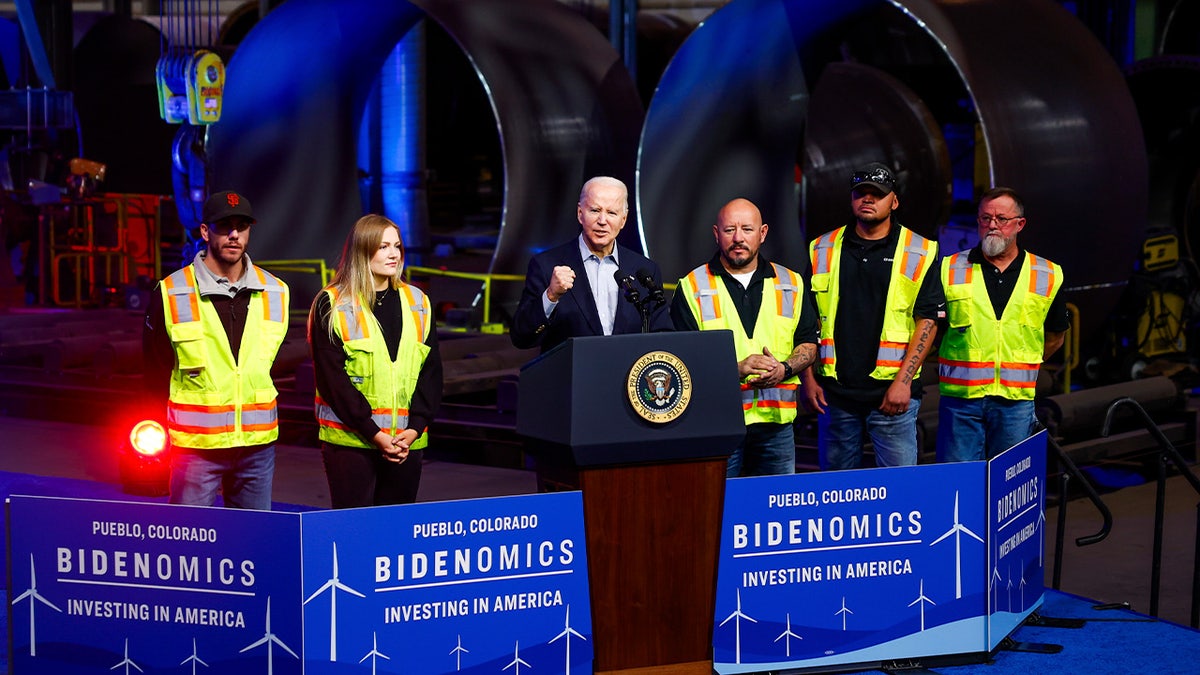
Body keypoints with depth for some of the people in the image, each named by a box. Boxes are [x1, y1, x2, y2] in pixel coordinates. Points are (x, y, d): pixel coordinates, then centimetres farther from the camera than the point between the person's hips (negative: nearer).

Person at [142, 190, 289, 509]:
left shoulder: (274, 293, 6)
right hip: (195, 444, -3)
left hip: (257, 443, 3)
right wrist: (160, 431, 8)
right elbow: (157, 372, 5)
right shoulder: (171, 294, -4)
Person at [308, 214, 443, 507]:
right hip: (350, 439, -4)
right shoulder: (332, 306, -1)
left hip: (407, 441, 4)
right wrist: (373, 433, -13)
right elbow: (331, 378, -7)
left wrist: (415, 427, -5)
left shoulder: (417, 302, 12)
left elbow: (431, 371, 9)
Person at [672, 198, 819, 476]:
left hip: (775, 420, 3)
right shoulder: (692, 288, 3)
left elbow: (808, 344, 15)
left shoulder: (790, 284, 13)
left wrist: (784, 369, -8)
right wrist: (736, 369, -17)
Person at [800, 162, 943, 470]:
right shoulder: (822, 250, 11)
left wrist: (903, 381, -11)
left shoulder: (918, 253, 3)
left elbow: (928, 321, -2)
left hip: (891, 392, -3)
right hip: (833, 391, 3)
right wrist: (808, 378, 4)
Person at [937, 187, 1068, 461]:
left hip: (1016, 400, 1)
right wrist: (961, 367, 6)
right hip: (960, 398, -1)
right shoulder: (950, 270, 3)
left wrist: (1022, 367, 12)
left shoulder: (1047, 276, 7)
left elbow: (1055, 336, 19)